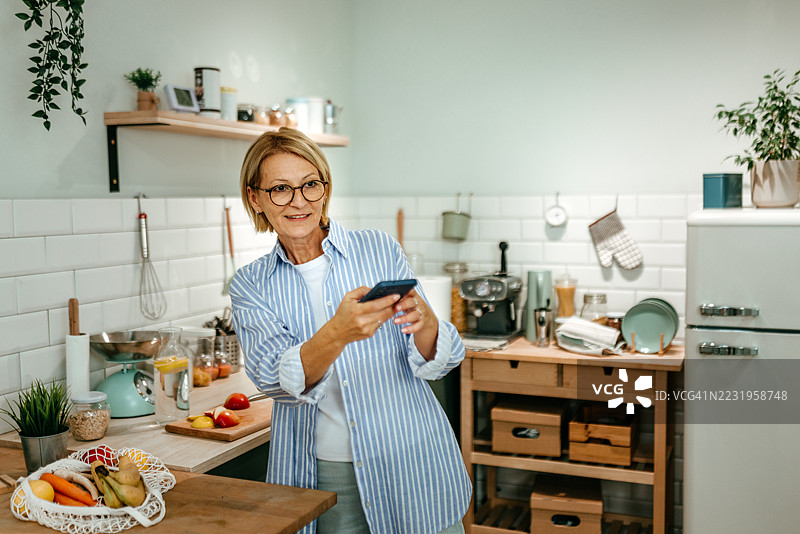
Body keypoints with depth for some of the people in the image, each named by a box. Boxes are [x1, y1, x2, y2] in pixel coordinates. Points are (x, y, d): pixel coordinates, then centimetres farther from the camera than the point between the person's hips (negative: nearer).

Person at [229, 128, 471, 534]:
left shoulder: (379, 250, -3)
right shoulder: (250, 286, 1)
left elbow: (436, 363, -4)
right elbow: (274, 379, -16)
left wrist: (423, 322, -27)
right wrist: (338, 333, -34)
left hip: (410, 466, 0)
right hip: (319, 478, 1)